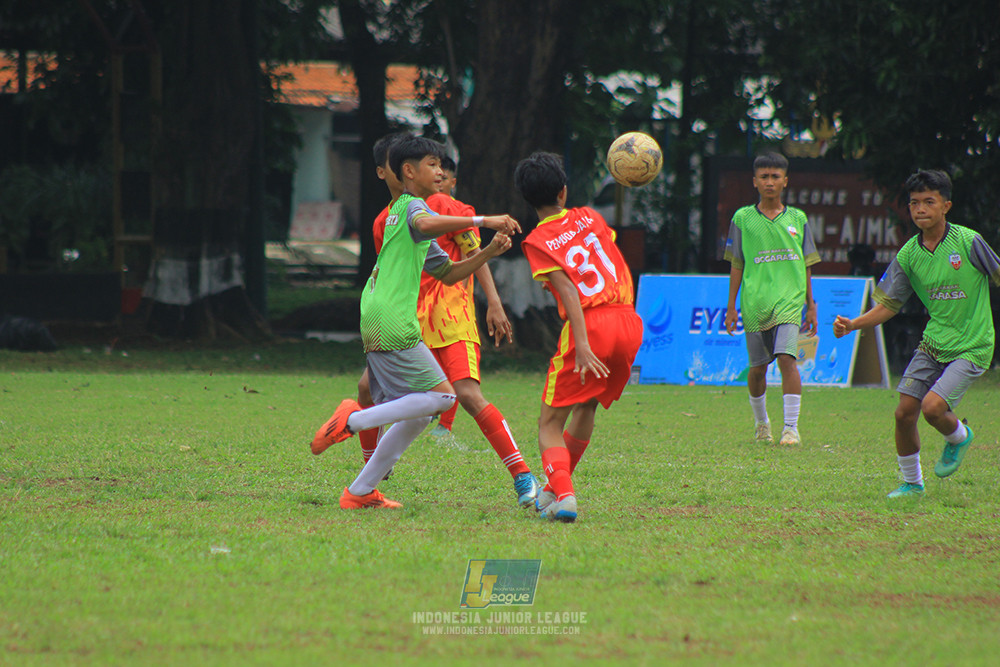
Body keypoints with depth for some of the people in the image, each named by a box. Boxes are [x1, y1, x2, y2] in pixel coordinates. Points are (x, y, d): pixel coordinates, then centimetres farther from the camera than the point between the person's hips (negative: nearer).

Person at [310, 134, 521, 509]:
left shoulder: (401, 211, 27)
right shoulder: (413, 206, -3)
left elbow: (448, 273, 29)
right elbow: (427, 225, -32)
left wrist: (487, 253, 14)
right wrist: (483, 221, -33)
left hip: (374, 324, 10)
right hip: (393, 324, -10)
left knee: (416, 414, 11)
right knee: (441, 396, -10)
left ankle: (360, 492, 10)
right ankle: (354, 420, -13)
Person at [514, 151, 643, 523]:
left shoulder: (537, 241, -2)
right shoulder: (590, 218, 12)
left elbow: (568, 290, -14)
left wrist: (582, 345, -19)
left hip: (590, 324, -5)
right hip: (629, 324, 5)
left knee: (550, 423, 1)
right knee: (587, 406, 25)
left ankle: (563, 493, -23)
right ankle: (556, 488, 33)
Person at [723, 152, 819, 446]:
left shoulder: (797, 219, 10)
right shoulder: (743, 218, 6)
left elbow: (806, 266, 15)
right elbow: (736, 265, 9)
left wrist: (811, 305, 14)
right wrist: (731, 305, 5)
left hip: (789, 301, 0)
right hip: (754, 304, 0)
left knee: (787, 358, -17)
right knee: (757, 367, 6)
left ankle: (791, 427, -16)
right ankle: (761, 423, 28)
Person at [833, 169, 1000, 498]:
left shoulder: (968, 242, -12)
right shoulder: (909, 255, -1)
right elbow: (888, 305, 6)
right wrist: (852, 324, -10)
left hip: (971, 348, -5)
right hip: (933, 345, 5)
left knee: (932, 407, -21)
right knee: (904, 413, -3)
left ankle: (959, 437, 15)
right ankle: (912, 482, 19)